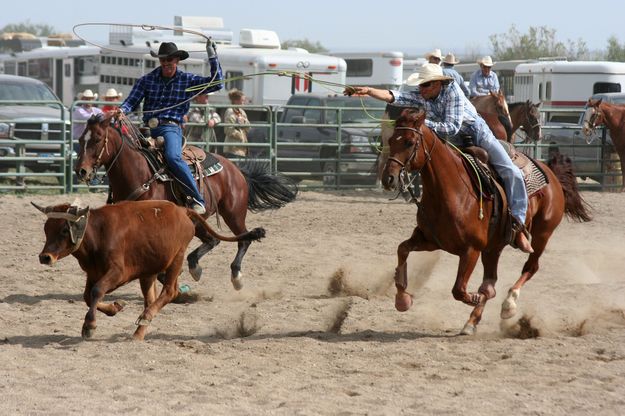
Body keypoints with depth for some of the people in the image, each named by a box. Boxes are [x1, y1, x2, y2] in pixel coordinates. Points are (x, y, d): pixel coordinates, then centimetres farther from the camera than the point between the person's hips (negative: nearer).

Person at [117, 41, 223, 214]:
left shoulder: (187, 80, 6)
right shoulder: (147, 80, 11)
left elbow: (216, 83, 0)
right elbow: (132, 101, 6)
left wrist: (212, 56, -5)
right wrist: (122, 110, -17)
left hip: (171, 128, -4)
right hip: (148, 128, 4)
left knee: (173, 157, -33)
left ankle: (197, 199, -31)